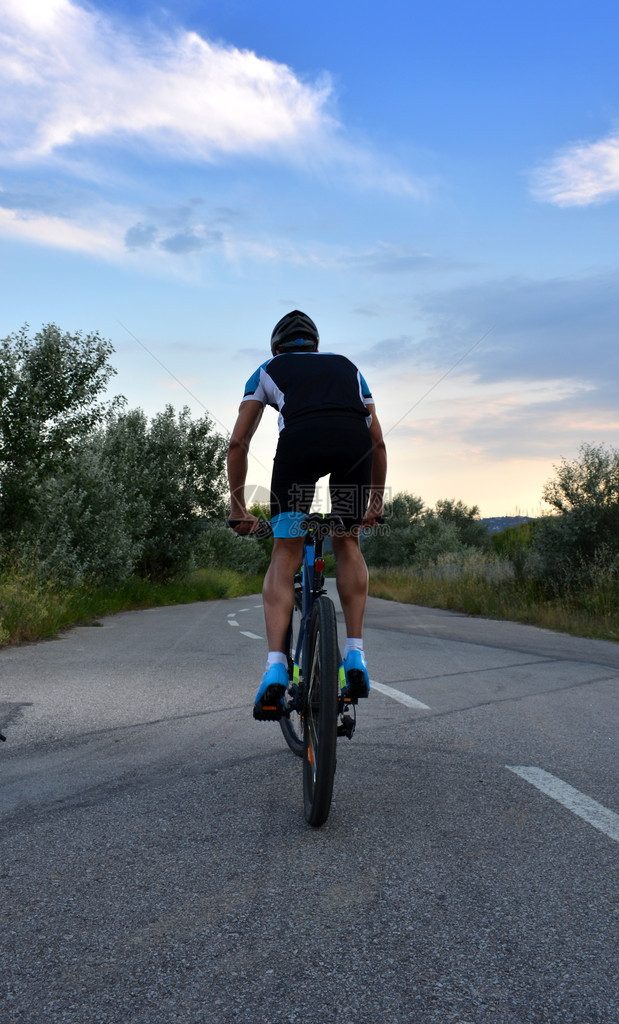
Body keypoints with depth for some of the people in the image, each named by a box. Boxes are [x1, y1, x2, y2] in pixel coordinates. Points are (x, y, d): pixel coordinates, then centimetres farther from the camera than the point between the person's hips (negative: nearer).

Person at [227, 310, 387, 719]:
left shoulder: (268, 369, 34)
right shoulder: (347, 366, 39)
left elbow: (238, 444, 27)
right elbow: (378, 443, 36)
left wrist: (238, 508, 33)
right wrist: (377, 501, 45)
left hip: (299, 439, -2)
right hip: (354, 441, 2)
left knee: (285, 555, 8)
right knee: (347, 543, 21)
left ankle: (276, 669, -4)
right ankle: (356, 654, 11)